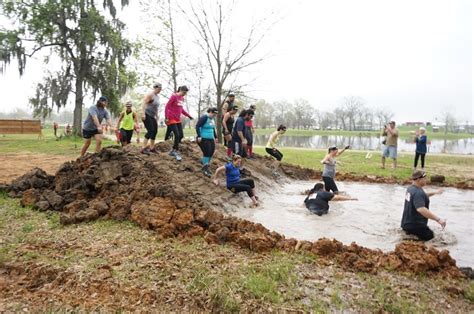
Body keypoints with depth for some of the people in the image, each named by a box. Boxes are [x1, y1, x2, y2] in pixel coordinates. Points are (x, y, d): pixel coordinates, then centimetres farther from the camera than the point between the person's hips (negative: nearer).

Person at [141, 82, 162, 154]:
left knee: (155, 131, 9)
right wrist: (143, 113, -28)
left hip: (152, 116, 9)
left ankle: (152, 148, 21)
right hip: (146, 115, -9)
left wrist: (157, 116, 21)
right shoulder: (150, 94, -12)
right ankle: (143, 148, -21)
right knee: (150, 131, -20)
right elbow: (144, 103, -20)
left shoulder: (158, 96, 14)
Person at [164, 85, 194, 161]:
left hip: (178, 120, 8)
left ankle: (173, 151, 18)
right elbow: (167, 106, -13)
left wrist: (188, 115, 19)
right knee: (177, 135, -12)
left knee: (181, 135, 4)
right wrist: (166, 117, -20)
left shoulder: (182, 98, 11)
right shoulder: (174, 96, -11)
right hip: (171, 119, -8)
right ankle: (177, 152, 0)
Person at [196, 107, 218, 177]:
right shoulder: (204, 118, -13)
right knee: (207, 153, -10)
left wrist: (215, 137, 26)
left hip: (211, 139, 8)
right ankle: (205, 169, 1)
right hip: (204, 139, -8)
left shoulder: (213, 119, 12)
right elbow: (197, 126, -18)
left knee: (211, 153, 7)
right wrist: (199, 136, -23)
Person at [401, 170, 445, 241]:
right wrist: (438, 219, -40)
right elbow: (421, 209, -38)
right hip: (414, 226, -9)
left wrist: (434, 193, 24)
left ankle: (409, 232, 11)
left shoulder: (411, 188, 6)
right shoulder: (418, 193, -23)